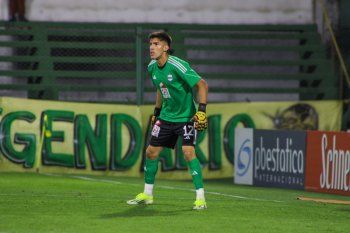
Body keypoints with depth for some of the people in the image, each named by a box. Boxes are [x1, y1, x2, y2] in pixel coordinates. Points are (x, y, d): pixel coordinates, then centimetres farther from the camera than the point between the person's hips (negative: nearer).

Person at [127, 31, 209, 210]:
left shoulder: (177, 66, -23)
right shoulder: (152, 68, 0)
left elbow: (202, 85, -21)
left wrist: (202, 110, -28)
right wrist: (156, 112, 19)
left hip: (186, 116, -7)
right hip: (166, 116, 7)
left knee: (188, 151, -22)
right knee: (151, 152, 8)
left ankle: (200, 198, -16)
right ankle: (147, 195, 25)